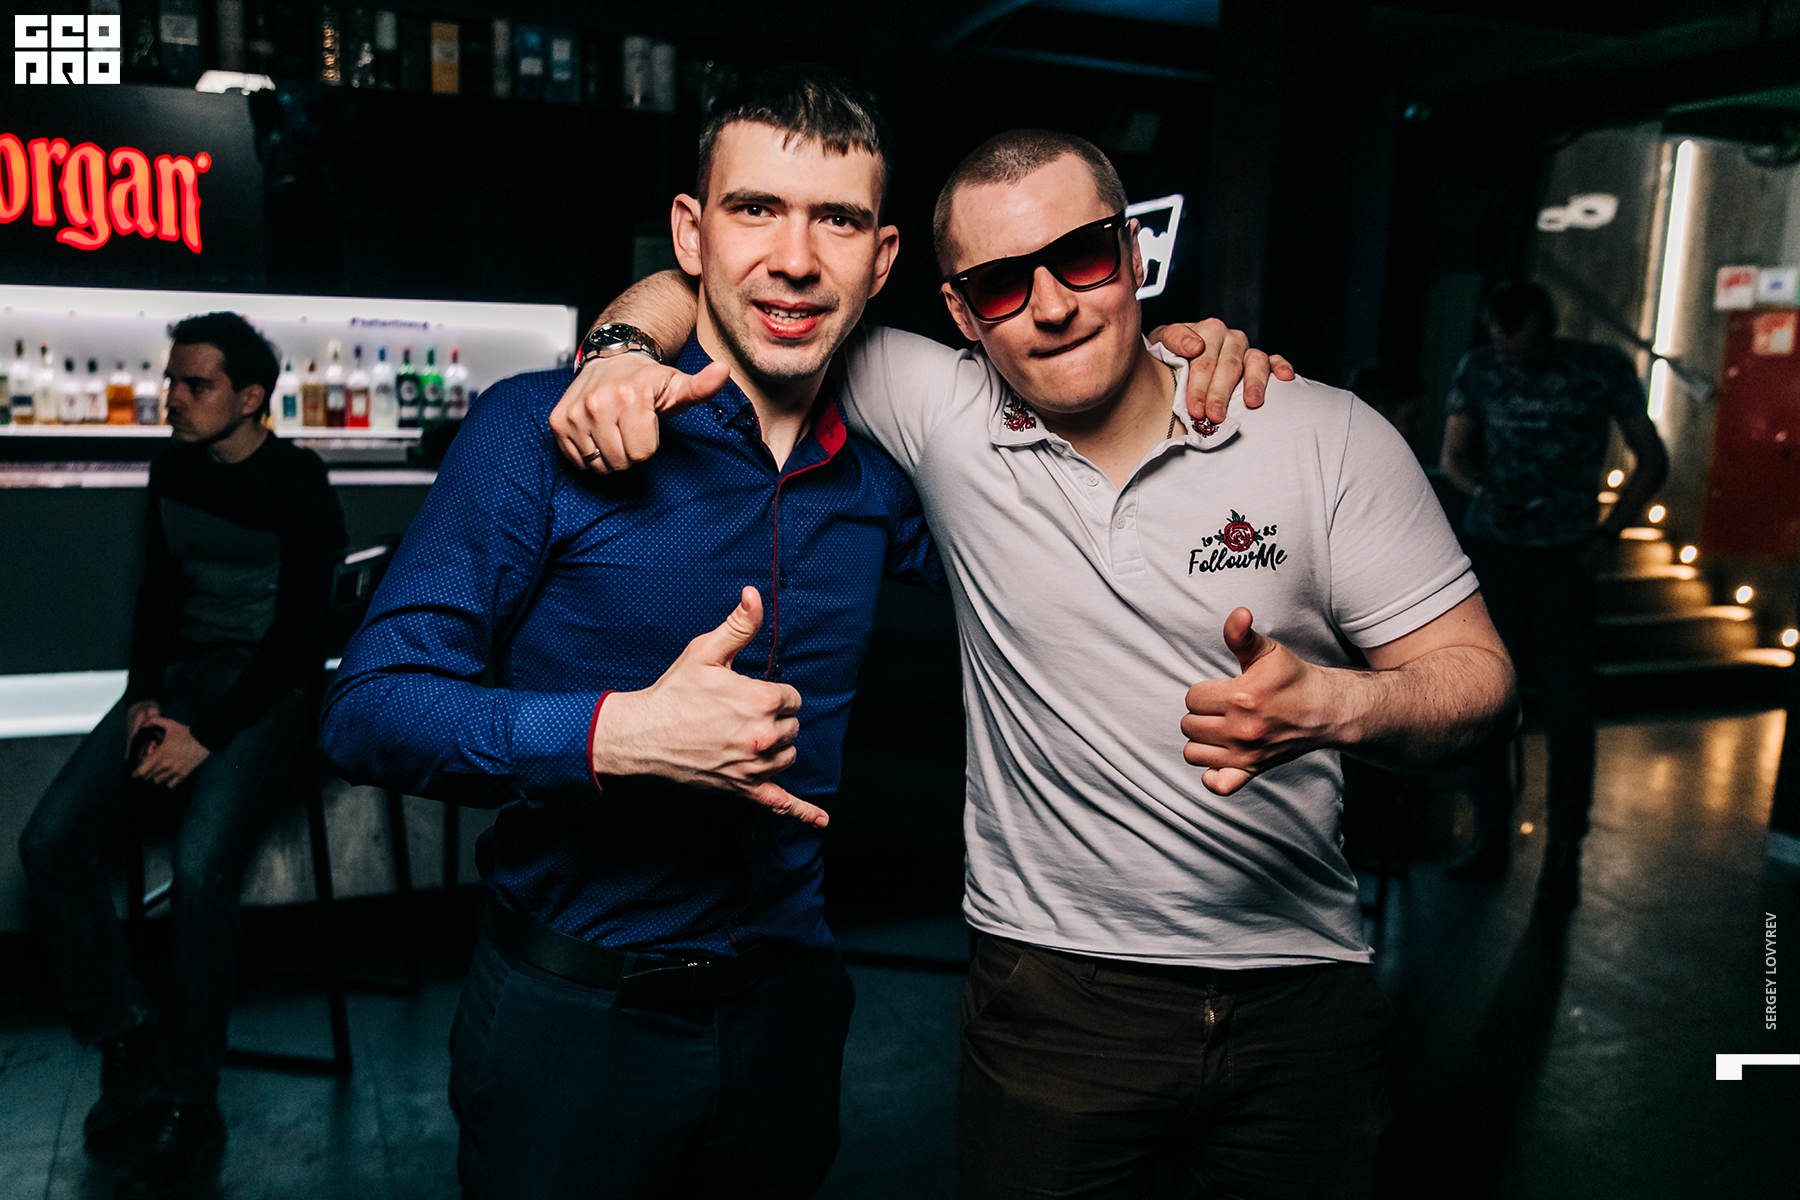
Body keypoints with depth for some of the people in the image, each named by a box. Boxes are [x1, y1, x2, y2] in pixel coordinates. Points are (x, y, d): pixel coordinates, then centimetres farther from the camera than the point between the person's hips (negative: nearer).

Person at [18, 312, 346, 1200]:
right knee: (49, 841, -12)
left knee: (200, 869, -27)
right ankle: (126, 1042, 4)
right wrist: (146, 696, 0)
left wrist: (208, 735, -17)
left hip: (260, 686, -7)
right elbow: (158, 594, 16)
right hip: (178, 672, 7)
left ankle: (191, 1109, -11)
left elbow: (301, 635, -14)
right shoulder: (172, 470, 9)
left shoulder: (299, 484, -10)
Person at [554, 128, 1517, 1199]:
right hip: (1052, 995, 0)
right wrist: (629, 347, -19)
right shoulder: (944, 412, -5)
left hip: (1300, 996, 1)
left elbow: (1475, 673, -5)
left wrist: (1334, 705, -26)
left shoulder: (1331, 438, -7)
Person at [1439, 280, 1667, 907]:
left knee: (1567, 711, -4)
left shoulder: (1603, 369, -1)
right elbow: (1453, 456, 9)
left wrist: (1604, 536, -5)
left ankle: (1564, 855, 8)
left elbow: (1652, 460, 4)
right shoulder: (1477, 369, 5)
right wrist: (1484, 492, -13)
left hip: (1563, 558, -2)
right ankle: (1491, 837, 14)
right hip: (1490, 549, 2)